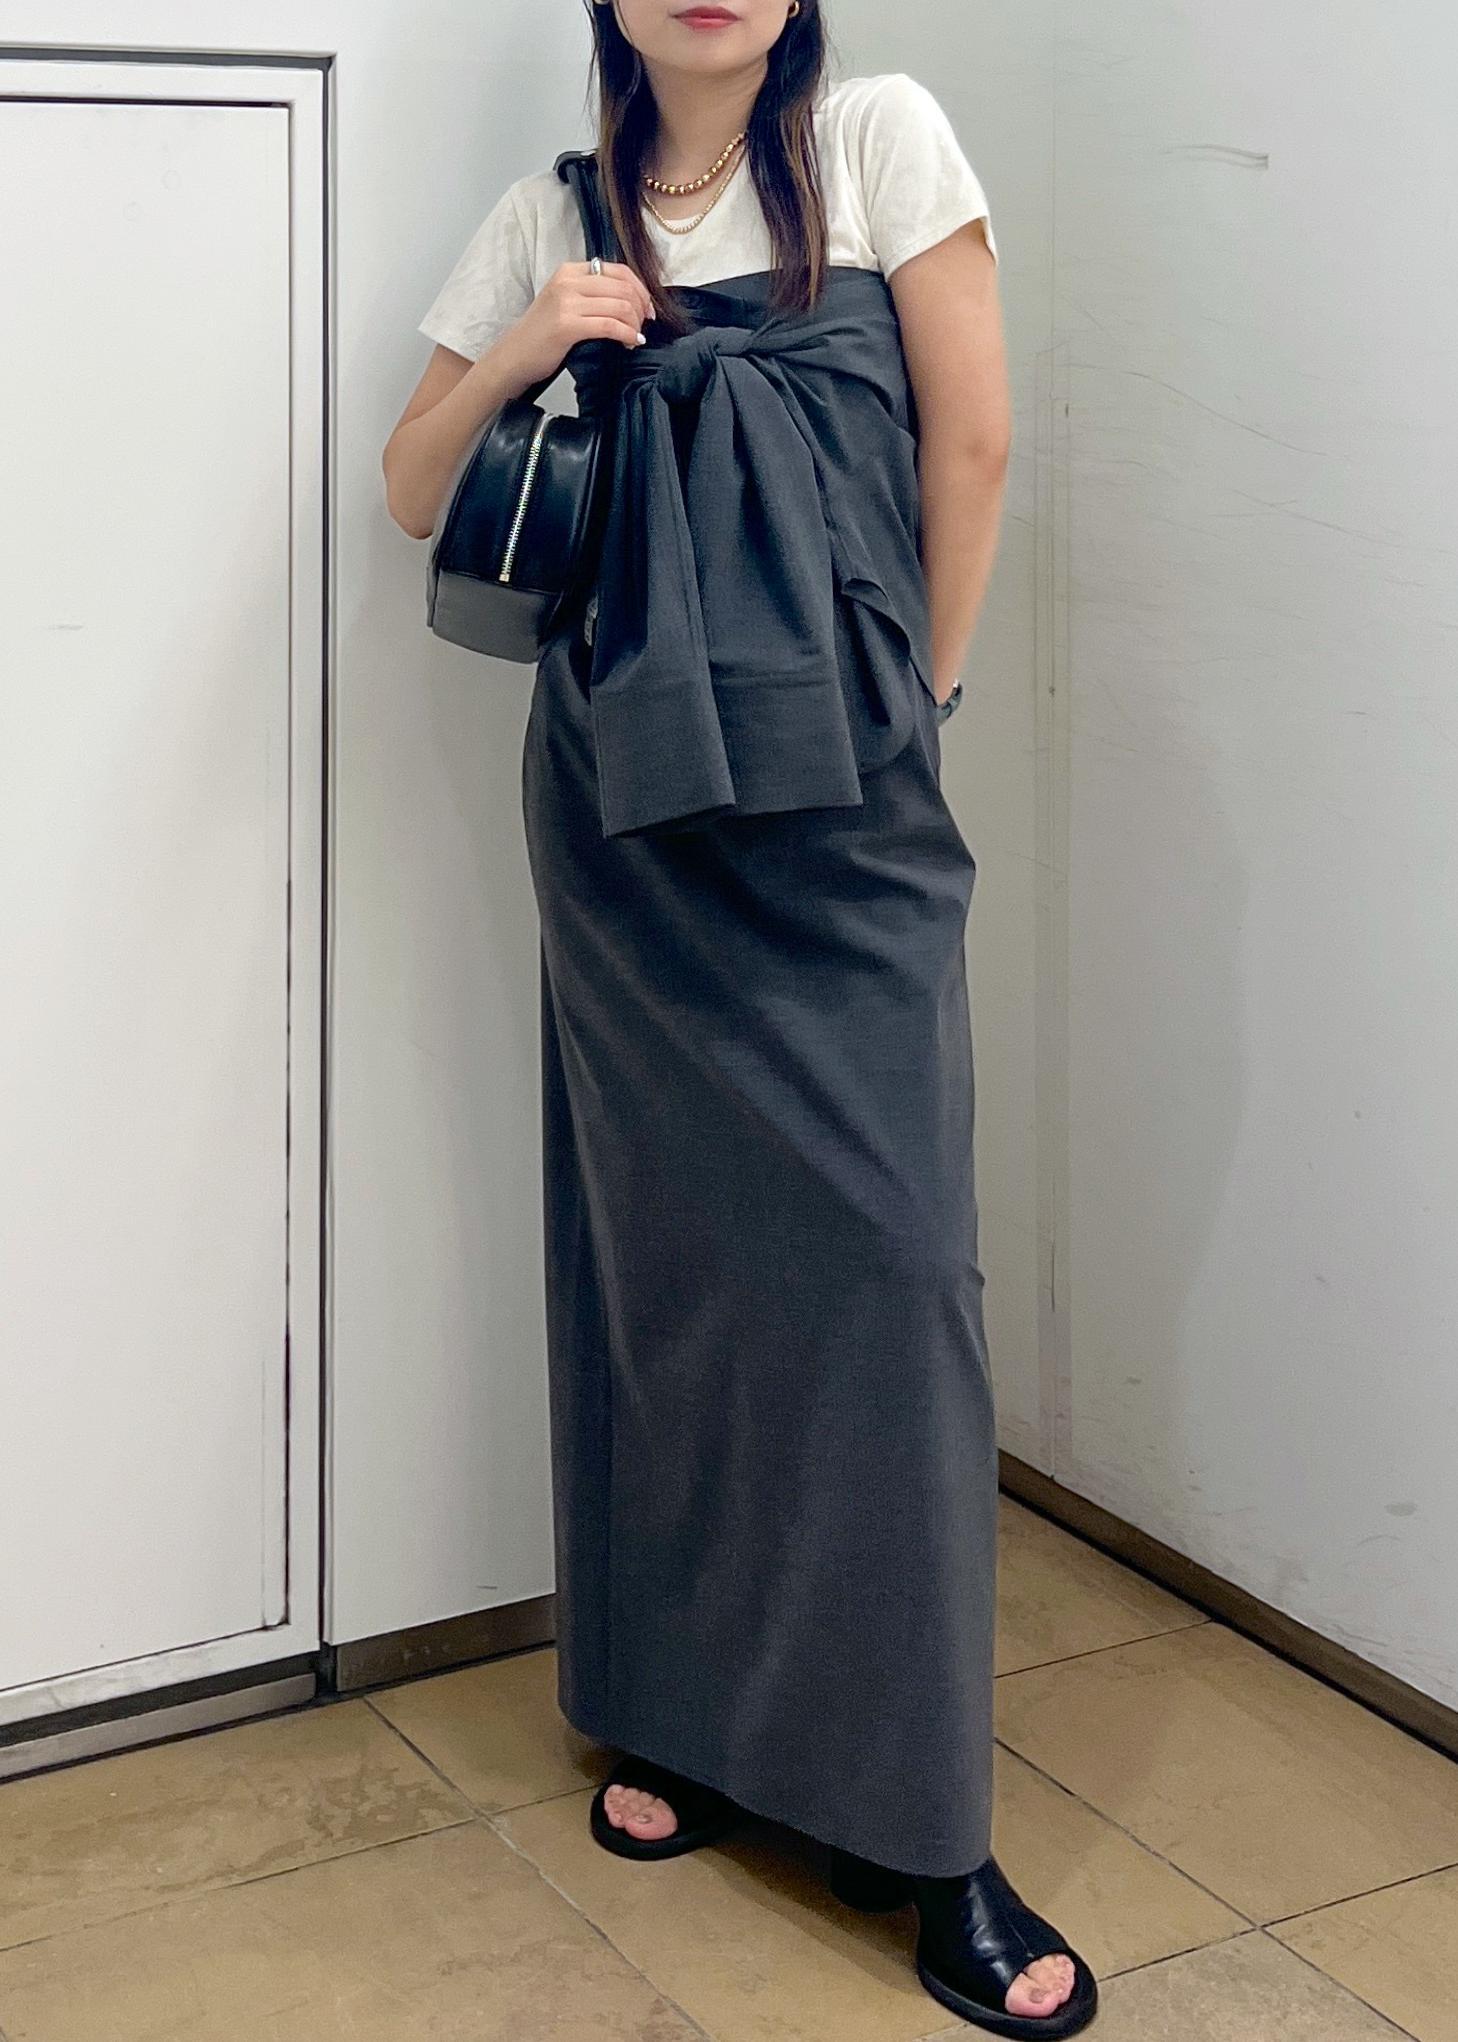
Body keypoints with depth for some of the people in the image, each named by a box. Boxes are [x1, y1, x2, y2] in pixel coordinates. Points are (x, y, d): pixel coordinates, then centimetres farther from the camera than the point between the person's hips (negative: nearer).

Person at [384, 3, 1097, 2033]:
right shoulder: (553, 217, 9)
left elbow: (973, 439, 1)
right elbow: (413, 494, 12)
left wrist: (911, 701, 3)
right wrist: (520, 349, -5)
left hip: (842, 809, -2)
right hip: (628, 808, 2)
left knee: (883, 1245, -7)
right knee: (661, 1250, 6)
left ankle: (920, 1831, 1)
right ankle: (679, 1713, 24)